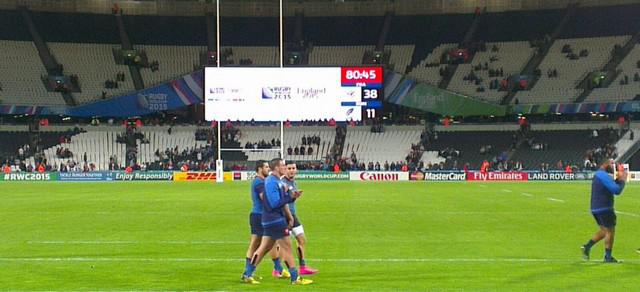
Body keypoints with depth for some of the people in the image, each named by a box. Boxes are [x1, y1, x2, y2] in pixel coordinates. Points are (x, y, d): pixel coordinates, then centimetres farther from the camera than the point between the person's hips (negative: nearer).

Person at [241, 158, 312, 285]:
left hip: (271, 221, 10)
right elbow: (274, 203, -23)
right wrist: (290, 196, -18)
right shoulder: (271, 182, -17)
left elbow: (280, 201, 18)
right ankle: (295, 278, 2)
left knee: (264, 248, 12)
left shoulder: (277, 181, 15)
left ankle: (247, 274, 15)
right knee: (287, 247, -3)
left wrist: (291, 196, 1)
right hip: (275, 221, -10)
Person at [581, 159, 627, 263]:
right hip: (604, 208, -10)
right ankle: (608, 257, 7)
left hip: (596, 208, 10)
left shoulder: (598, 175, 16)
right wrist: (622, 180, -7)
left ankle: (587, 246, 11)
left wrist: (618, 179, 11)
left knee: (604, 231, 19)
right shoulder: (604, 176, -17)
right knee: (610, 231, 1)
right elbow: (617, 190, -21)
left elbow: (611, 187, 23)